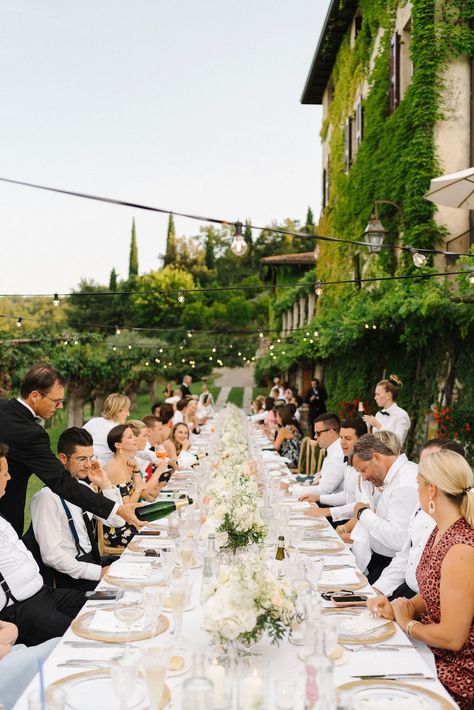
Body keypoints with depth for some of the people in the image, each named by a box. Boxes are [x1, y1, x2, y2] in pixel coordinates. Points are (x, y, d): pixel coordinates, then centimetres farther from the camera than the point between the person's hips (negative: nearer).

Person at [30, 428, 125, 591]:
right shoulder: (47, 497, -16)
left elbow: (118, 521, 9)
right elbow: (51, 555, -20)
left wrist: (106, 485, -4)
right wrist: (98, 572, -21)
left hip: (94, 558, 8)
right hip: (71, 576, -8)